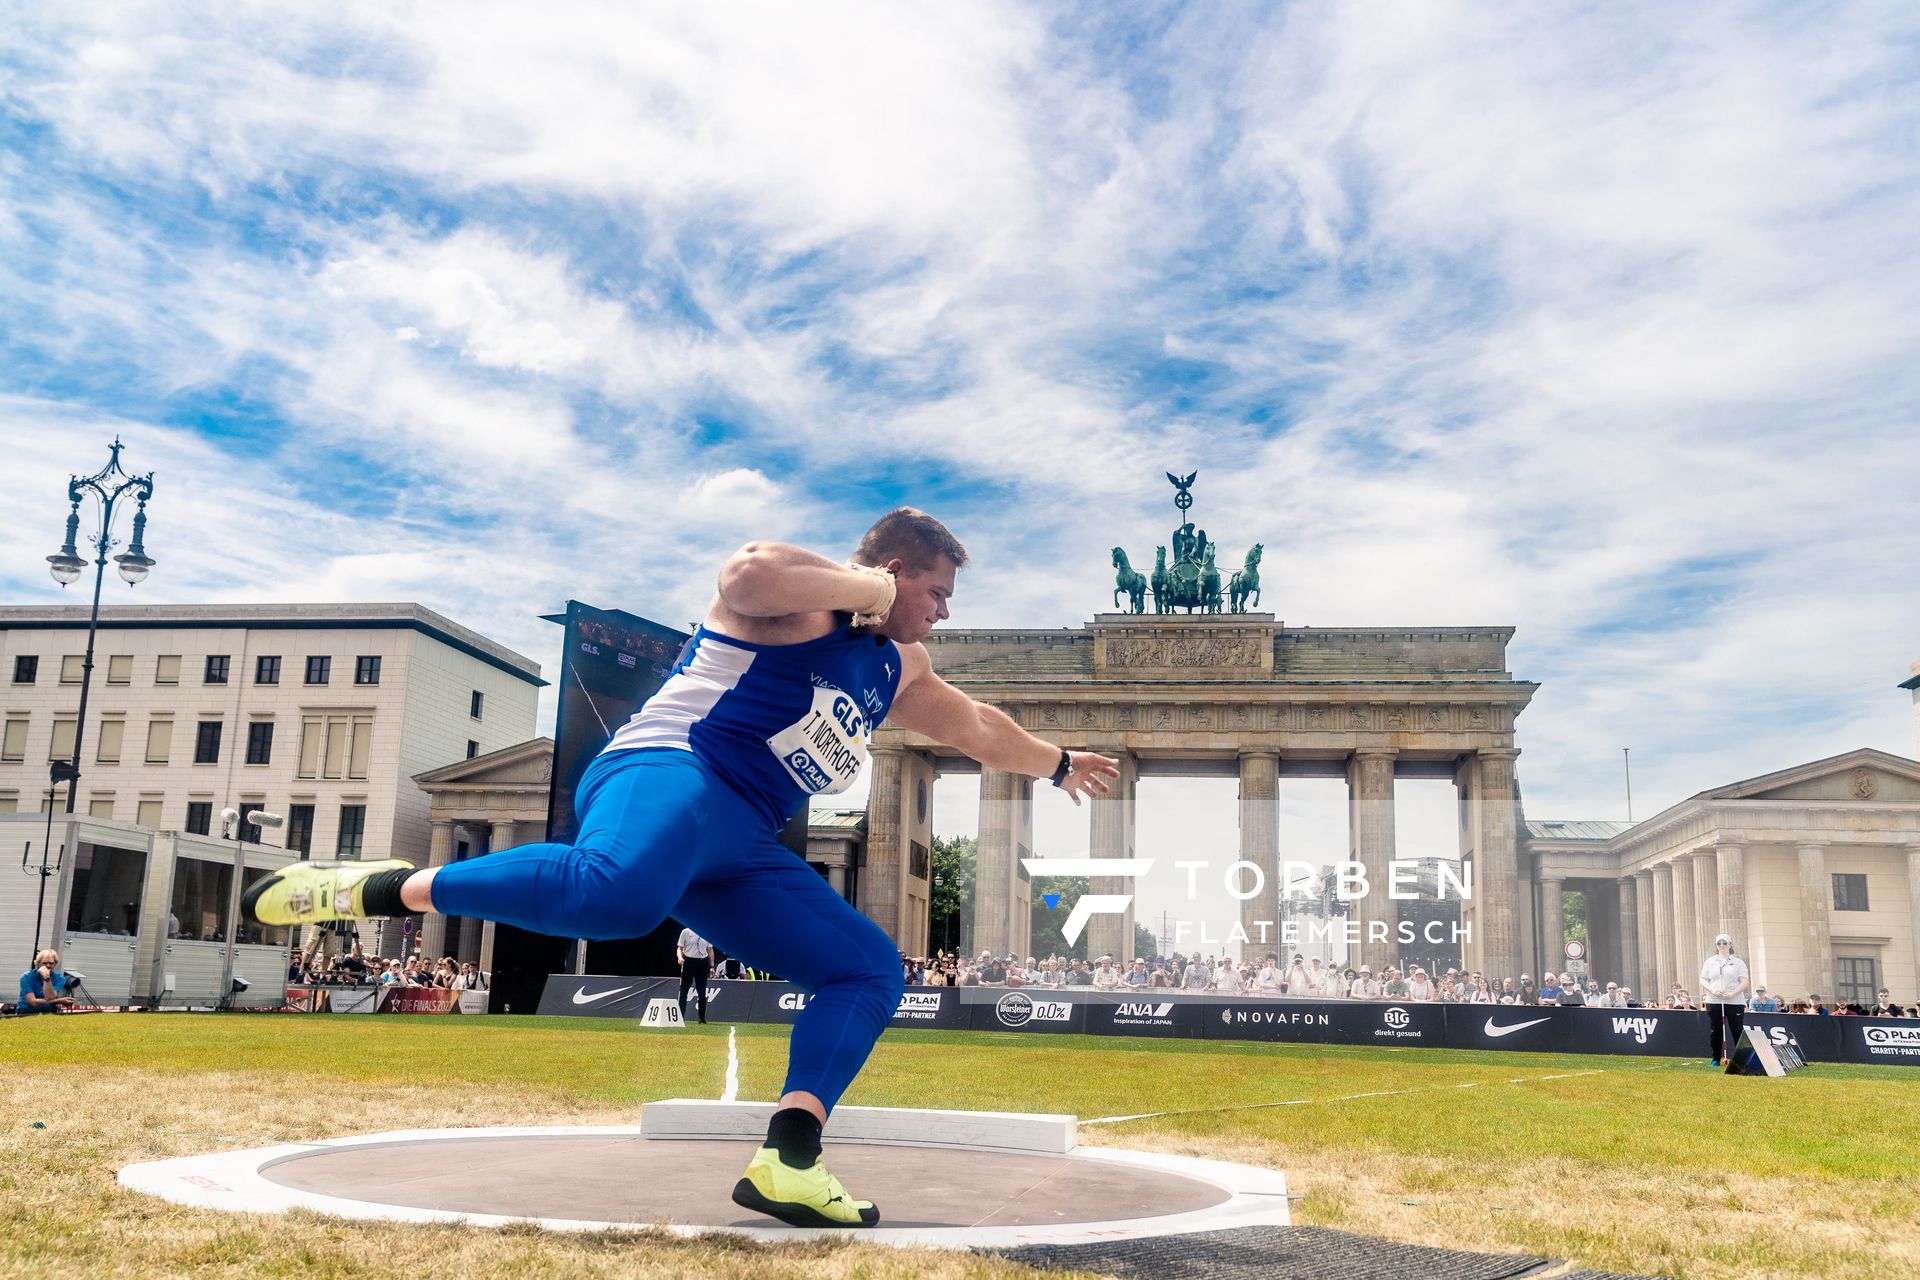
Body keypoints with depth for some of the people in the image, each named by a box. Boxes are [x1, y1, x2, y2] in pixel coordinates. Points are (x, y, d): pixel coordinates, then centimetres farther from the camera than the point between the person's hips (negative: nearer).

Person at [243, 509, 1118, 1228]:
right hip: (665, 775, -9)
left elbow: (976, 726, 46)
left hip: (740, 846, 9)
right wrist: (869, 590, -10)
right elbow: (747, 571, -23)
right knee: (616, 894, -42)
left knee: (872, 971, -1)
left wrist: (1055, 764, 58)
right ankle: (386, 890, -24)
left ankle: (788, 1163, -11)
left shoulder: (897, 668, 29)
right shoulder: (797, 597, 2)